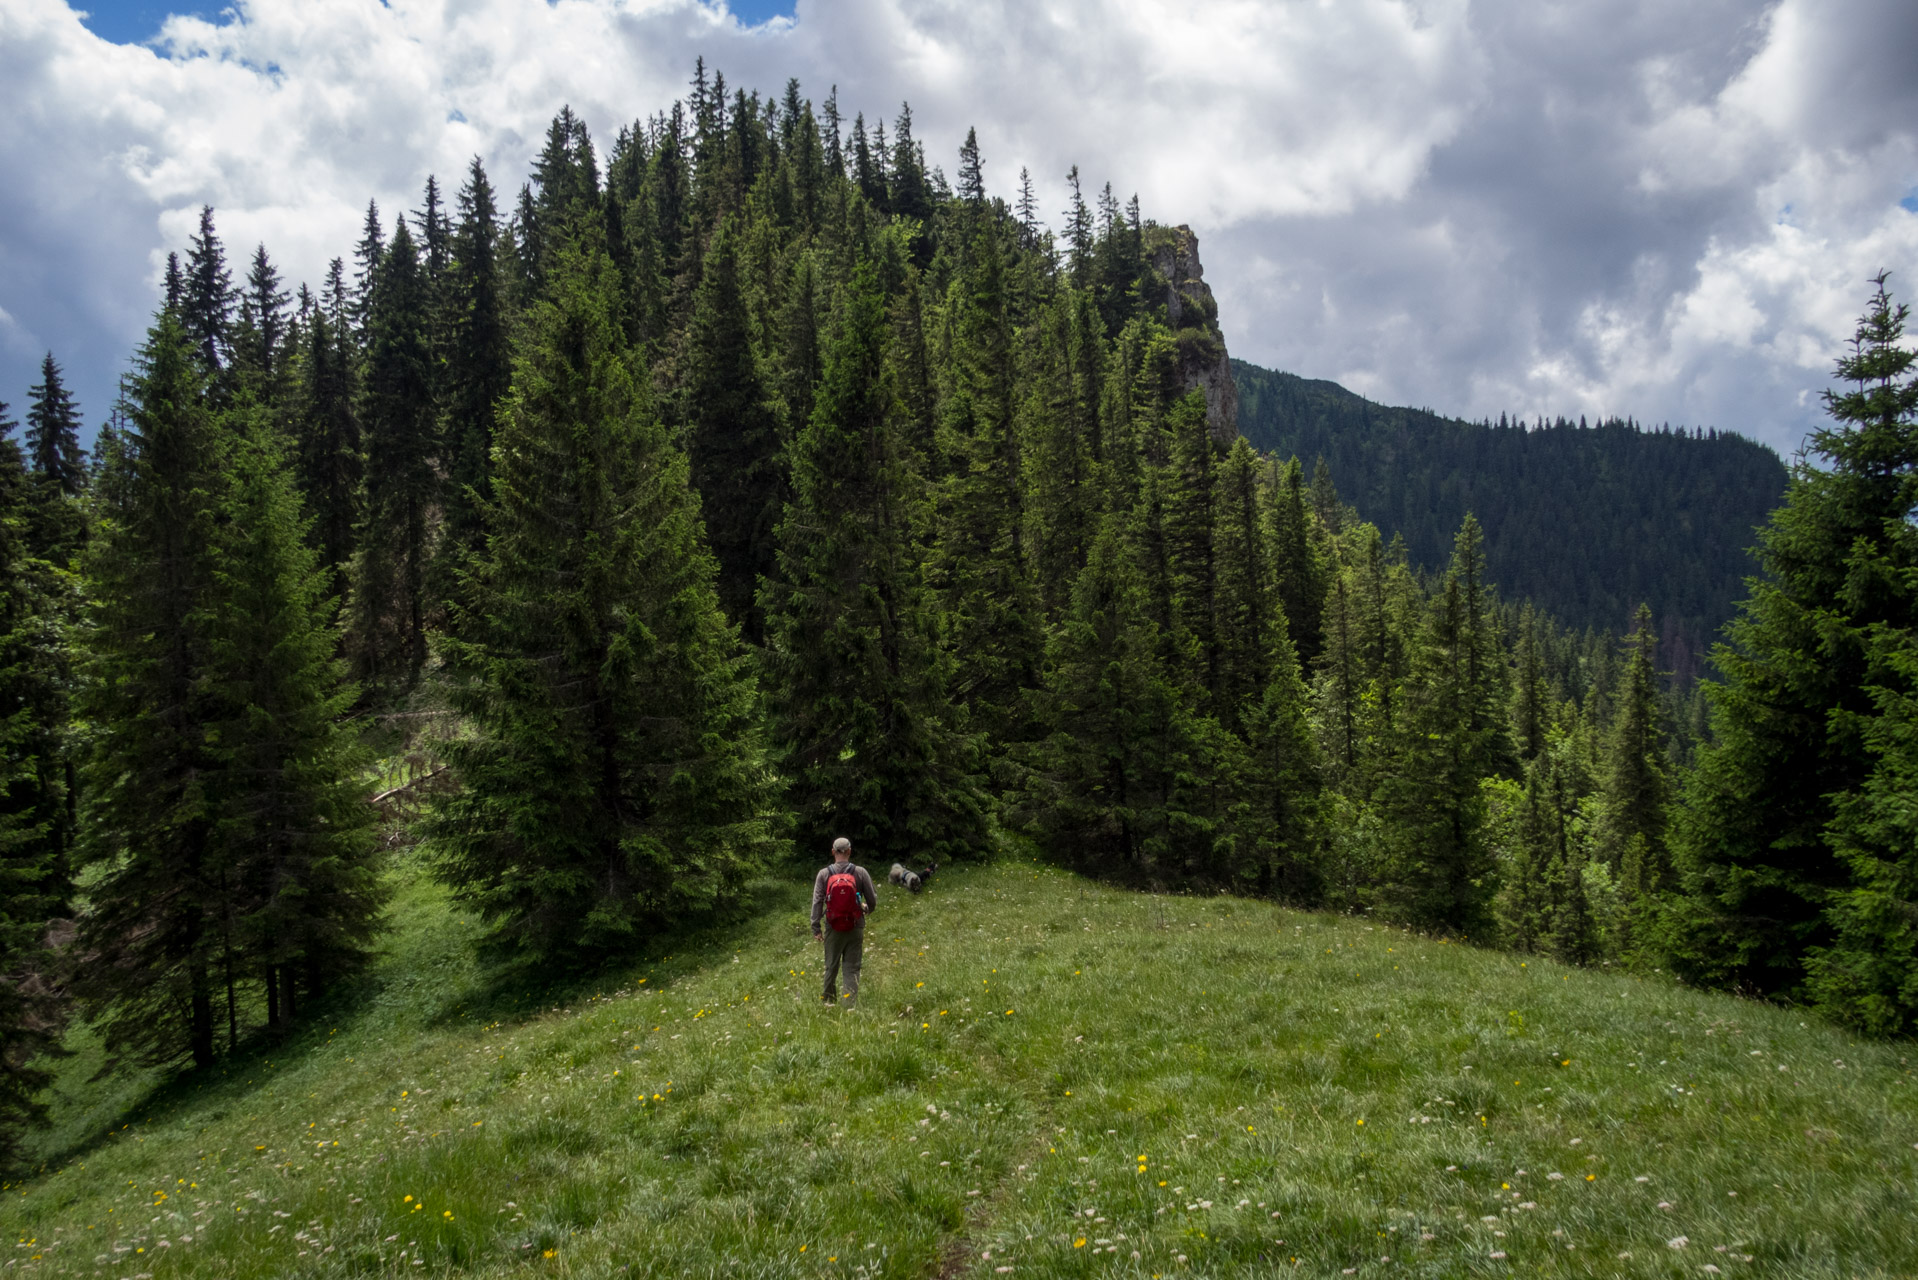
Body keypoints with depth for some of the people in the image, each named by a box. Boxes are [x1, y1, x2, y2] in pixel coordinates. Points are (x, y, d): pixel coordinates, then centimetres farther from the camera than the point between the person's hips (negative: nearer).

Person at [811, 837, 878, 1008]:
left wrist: (815, 927, 0)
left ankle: (828, 1000, 27)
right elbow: (872, 900, 2)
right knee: (852, 968, 4)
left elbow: (817, 902, -6)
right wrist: (867, 909, 24)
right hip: (856, 928, 0)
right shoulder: (860, 872, -4)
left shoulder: (824, 874, -4)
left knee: (831, 966, 14)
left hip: (834, 928, 0)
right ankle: (851, 1004, 1)